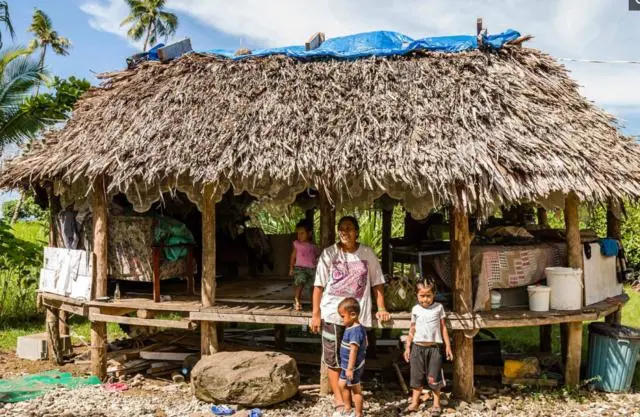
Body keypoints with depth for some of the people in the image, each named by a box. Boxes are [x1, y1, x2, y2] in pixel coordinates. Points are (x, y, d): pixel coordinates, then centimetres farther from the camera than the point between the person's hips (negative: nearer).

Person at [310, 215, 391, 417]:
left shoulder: (367, 253, 2)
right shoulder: (329, 253, -2)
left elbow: (377, 282, 8)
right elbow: (319, 285, -2)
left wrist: (381, 308, 1)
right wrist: (315, 314, -5)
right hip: (332, 314, -1)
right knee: (333, 359, 2)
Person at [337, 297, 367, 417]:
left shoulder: (355, 330, -27)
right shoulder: (351, 328, 5)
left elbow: (353, 350, -30)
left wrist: (350, 368, -30)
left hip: (353, 367, -10)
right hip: (346, 365, 10)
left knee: (355, 389, 4)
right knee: (342, 385, 20)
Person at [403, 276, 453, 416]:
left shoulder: (438, 308, 1)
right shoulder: (415, 309, 5)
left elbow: (443, 327, 5)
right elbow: (412, 329, 10)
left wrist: (448, 346, 4)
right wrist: (407, 347, 9)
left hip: (434, 347, -2)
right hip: (418, 347, 2)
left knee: (434, 378, 3)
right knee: (417, 377, 8)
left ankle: (436, 404, 18)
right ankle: (414, 403, 19)